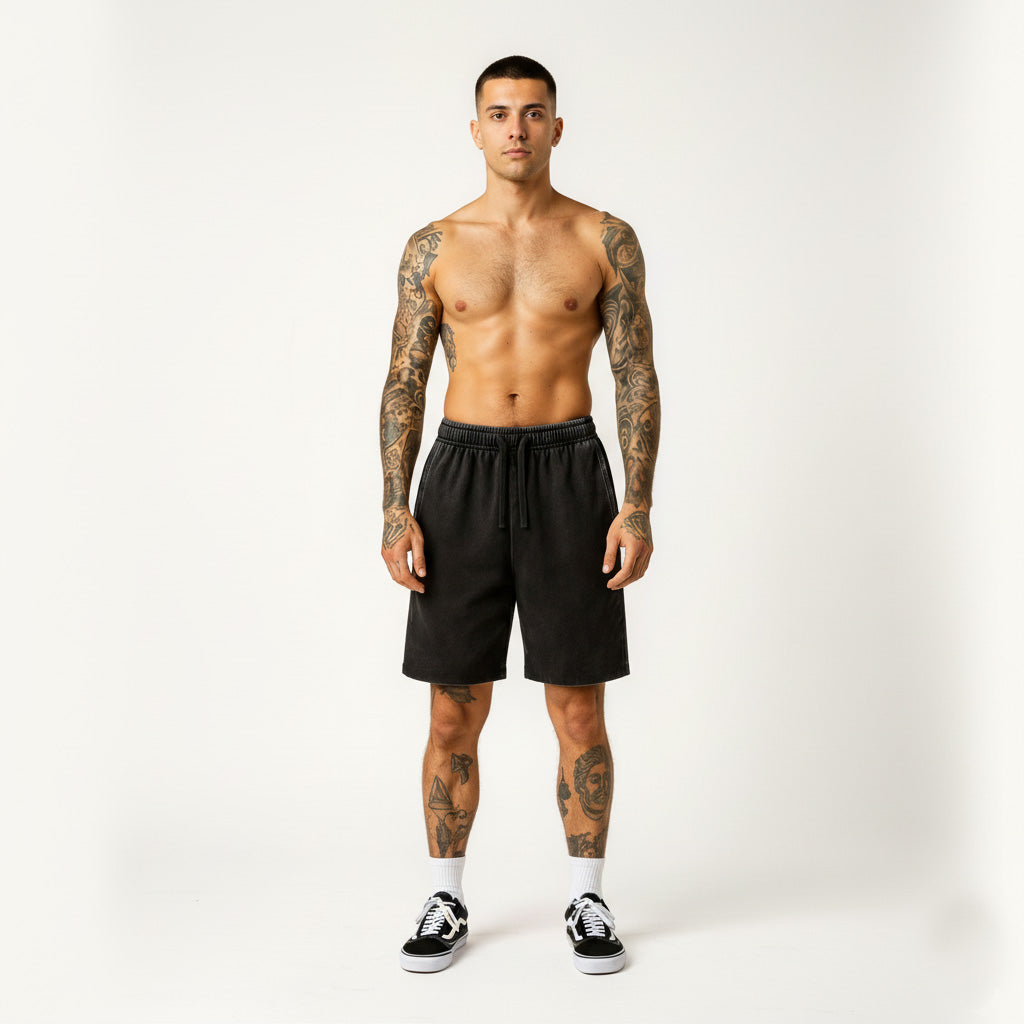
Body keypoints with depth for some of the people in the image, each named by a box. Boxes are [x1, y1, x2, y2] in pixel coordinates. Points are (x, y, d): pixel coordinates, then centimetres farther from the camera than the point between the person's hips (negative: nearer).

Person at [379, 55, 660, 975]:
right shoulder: (434, 246, 7)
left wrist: (638, 509, -8)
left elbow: (637, 377, 1)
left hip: (567, 471, -1)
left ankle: (588, 901, 21)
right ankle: (447, 903, 21)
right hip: (461, 474, 1)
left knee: (579, 711, 4)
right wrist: (396, 512, -4)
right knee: (454, 715, 6)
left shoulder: (605, 239, 3)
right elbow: (405, 383, 6)